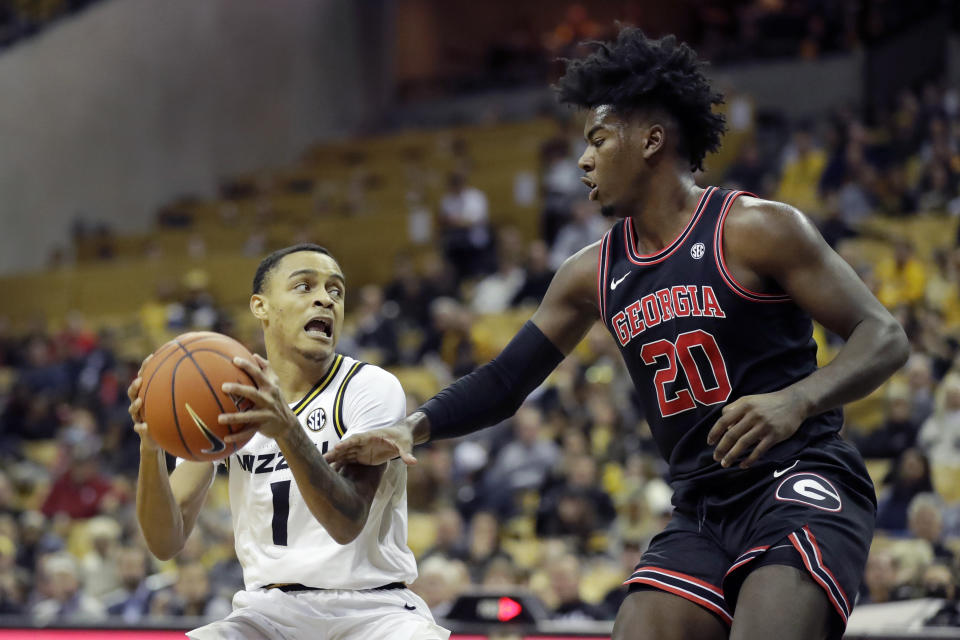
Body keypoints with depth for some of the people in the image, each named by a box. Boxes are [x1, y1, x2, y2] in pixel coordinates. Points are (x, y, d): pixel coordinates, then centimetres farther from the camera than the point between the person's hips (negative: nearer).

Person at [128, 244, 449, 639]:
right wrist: (151, 450, -24)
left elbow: (348, 523, -25)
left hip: (372, 605, -2)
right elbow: (166, 543, -5)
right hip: (272, 606, 2)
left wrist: (286, 429, -42)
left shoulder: (372, 388, -9)